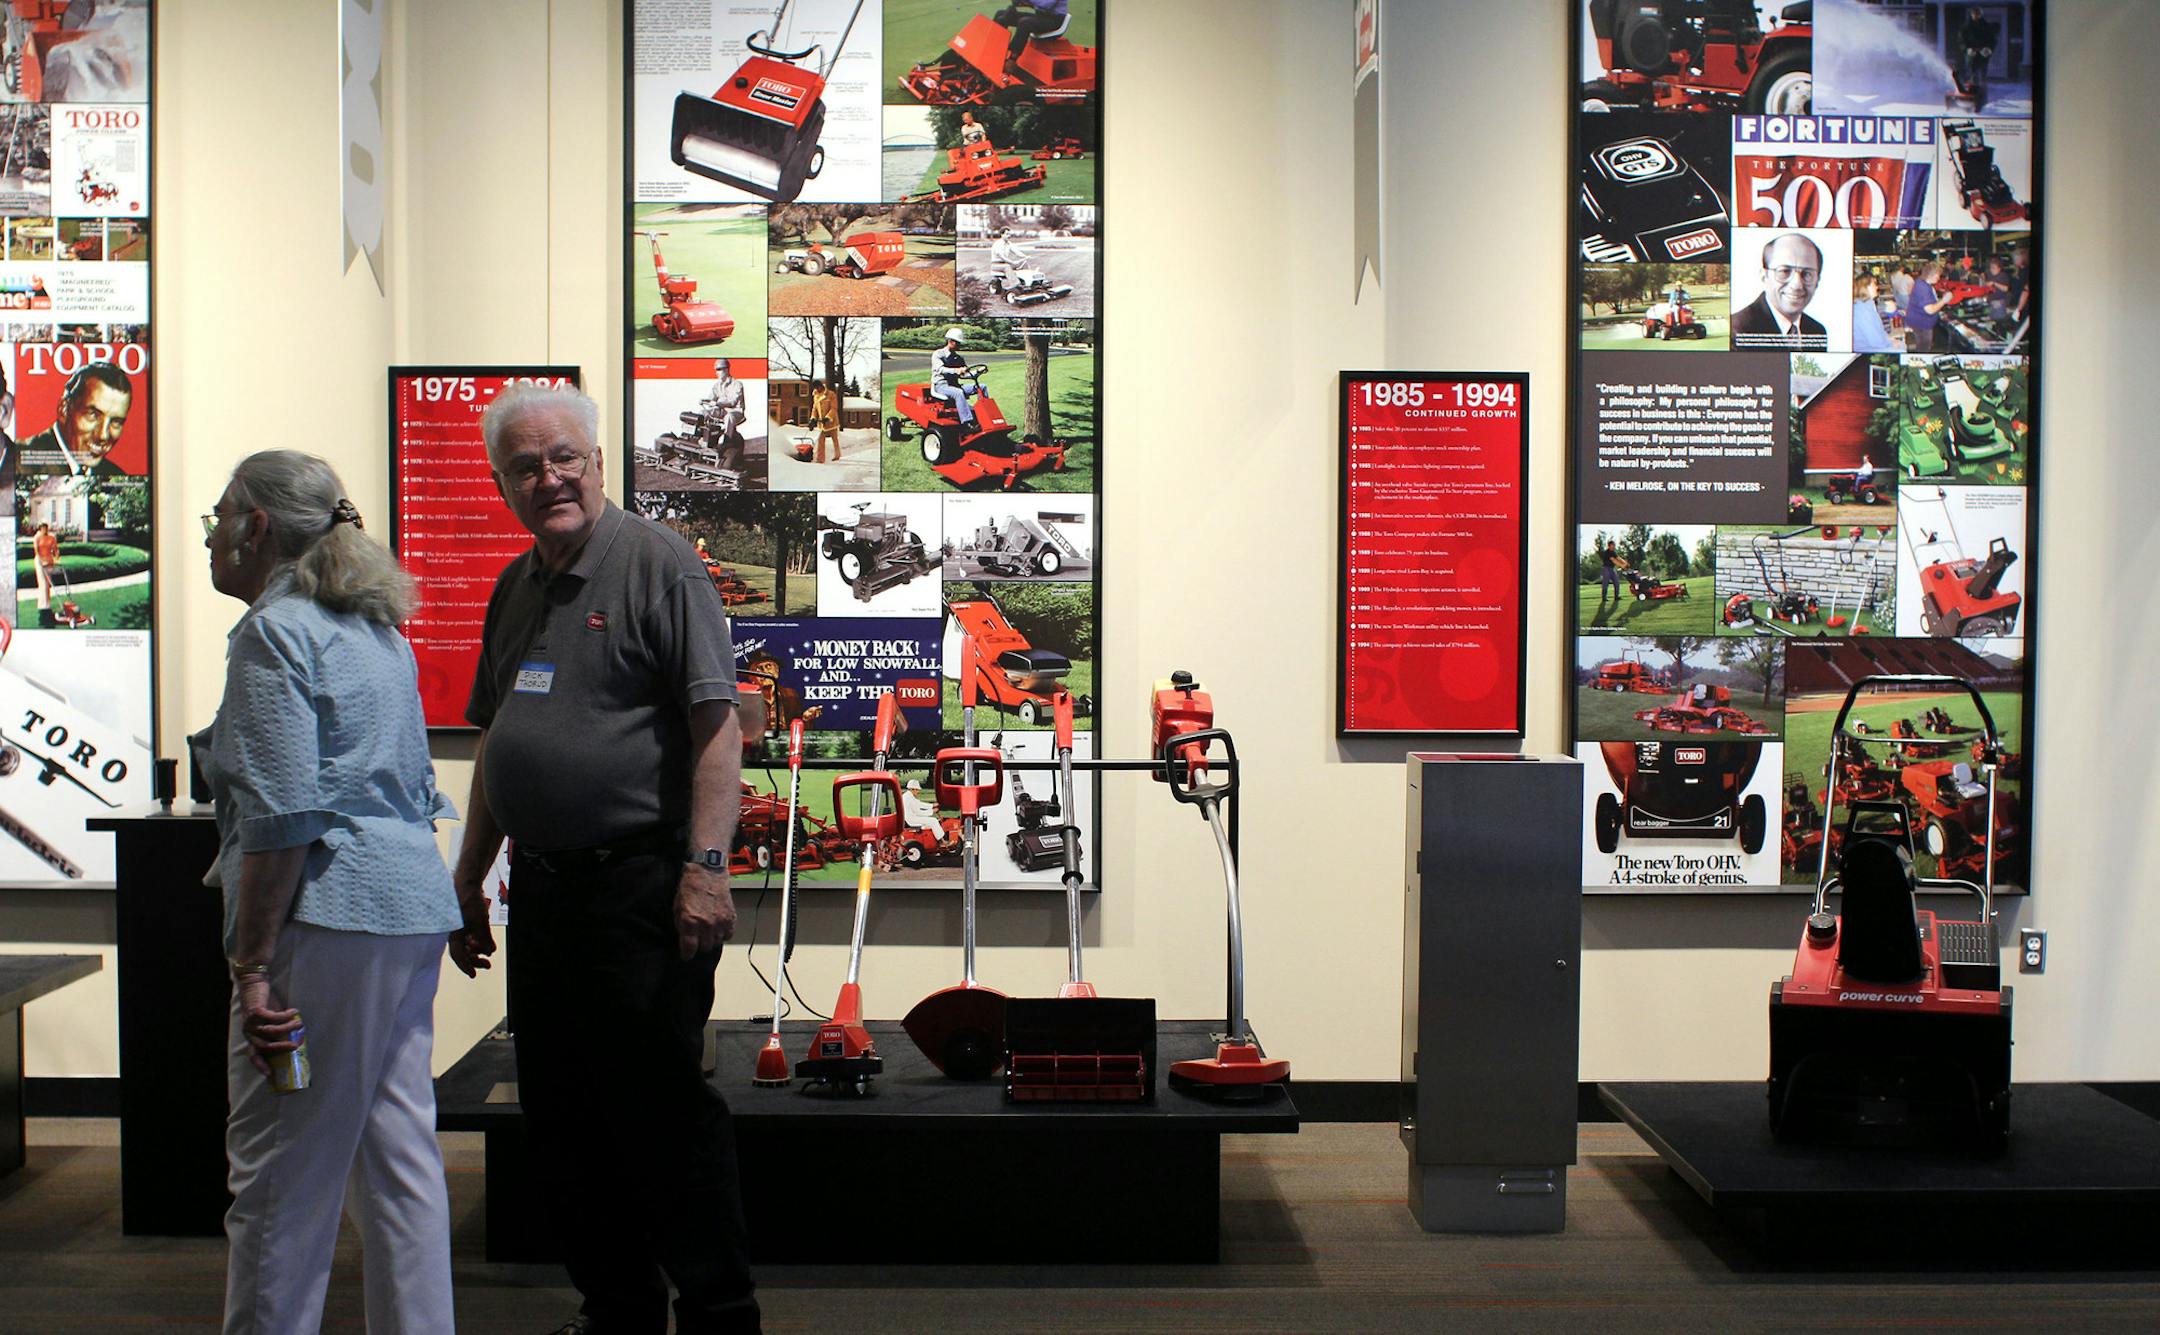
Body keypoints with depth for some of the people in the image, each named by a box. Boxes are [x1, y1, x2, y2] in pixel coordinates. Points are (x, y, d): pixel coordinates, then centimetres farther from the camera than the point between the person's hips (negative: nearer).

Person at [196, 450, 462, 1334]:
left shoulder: (274, 633, -9)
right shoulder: (376, 630, 19)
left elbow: (280, 818, -17)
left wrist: (252, 965, -16)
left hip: (331, 917, -9)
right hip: (412, 905, 9)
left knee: (280, 1174, -2)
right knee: (400, 1154, 12)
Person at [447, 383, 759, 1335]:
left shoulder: (658, 563, -7)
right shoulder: (514, 588, 16)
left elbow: (717, 724, -14)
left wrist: (706, 865, -21)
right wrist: (468, 885, 21)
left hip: (639, 884, -8)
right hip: (540, 888, 8)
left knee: (661, 1109, -4)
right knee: (559, 1117, 13)